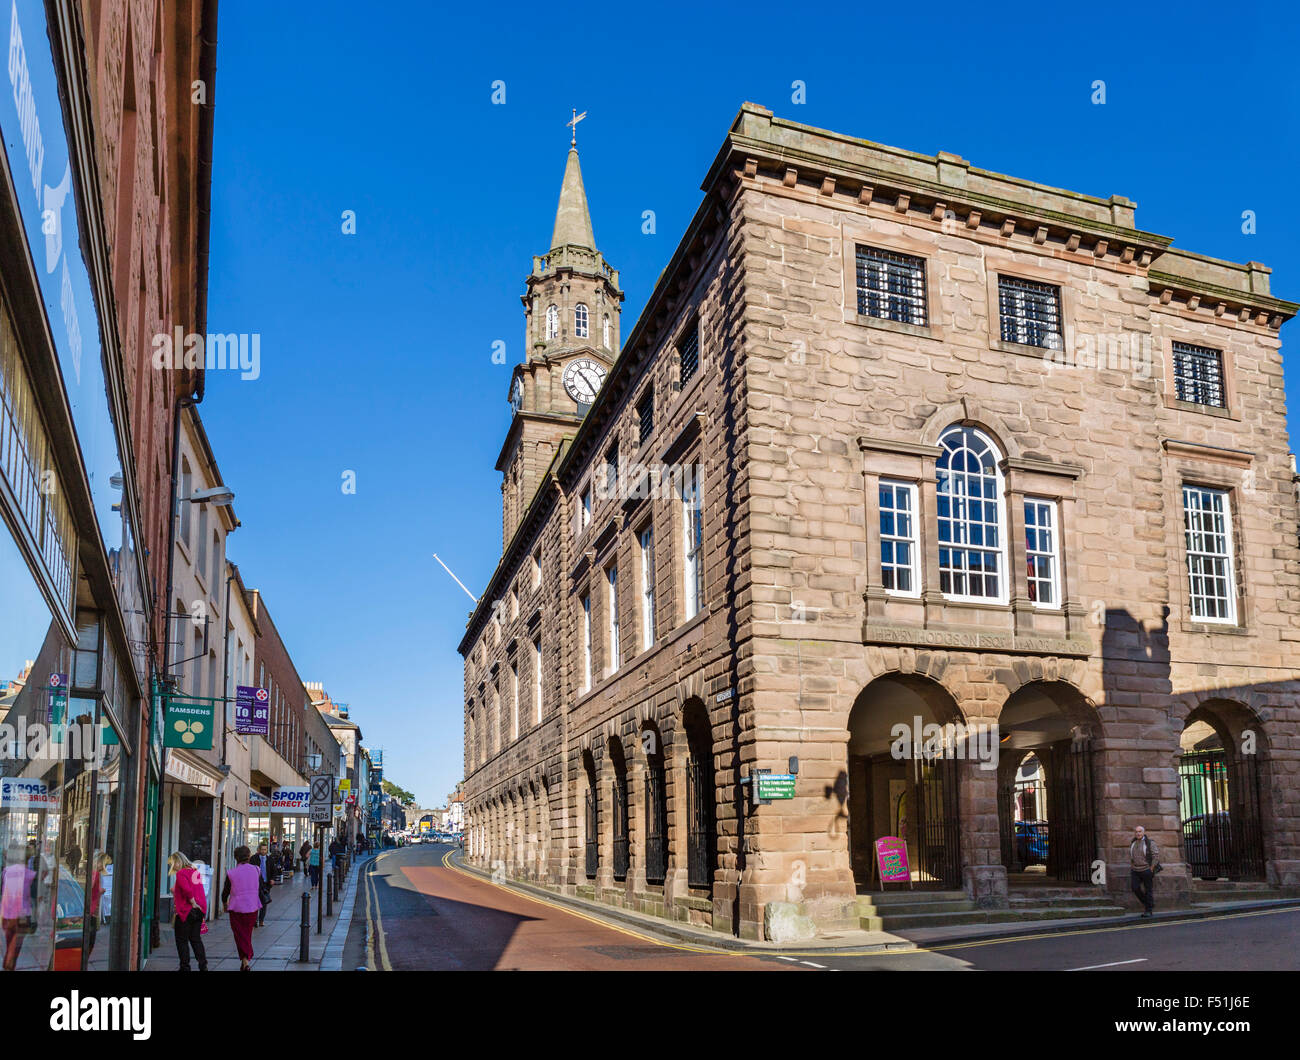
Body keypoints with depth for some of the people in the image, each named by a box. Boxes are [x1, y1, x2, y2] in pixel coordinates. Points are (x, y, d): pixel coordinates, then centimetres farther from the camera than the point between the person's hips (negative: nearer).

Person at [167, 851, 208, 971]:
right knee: (196, 939, 14)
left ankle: (185, 967, 8)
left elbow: (187, 890, -27)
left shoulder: (181, 873, -14)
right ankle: (203, 966, 10)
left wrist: (193, 903, -15)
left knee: (182, 940, 6)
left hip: (186, 911, -8)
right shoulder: (195, 871, 11)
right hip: (199, 911, 8)